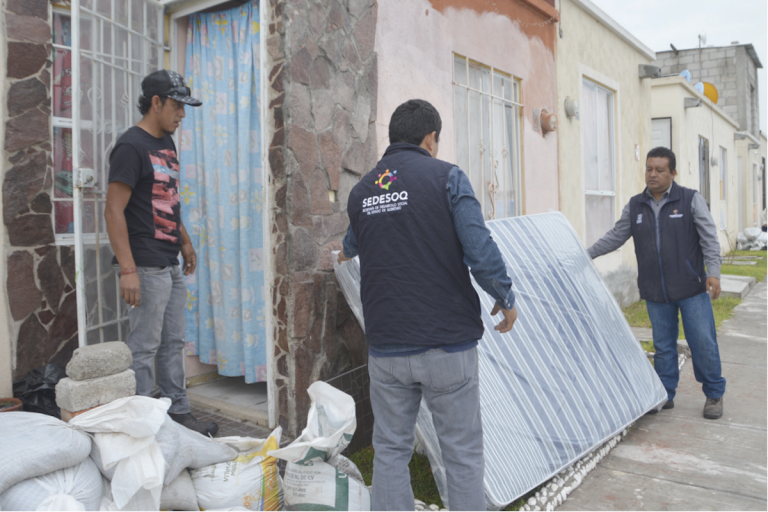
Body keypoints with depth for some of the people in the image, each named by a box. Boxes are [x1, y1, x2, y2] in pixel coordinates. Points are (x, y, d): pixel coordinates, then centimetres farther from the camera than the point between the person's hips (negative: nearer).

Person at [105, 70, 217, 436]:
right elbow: (114, 210, -19)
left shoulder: (166, 143, 14)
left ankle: (178, 413, 26)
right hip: (147, 267, -9)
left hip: (171, 265, 9)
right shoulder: (131, 146, -13)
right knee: (144, 348, 1)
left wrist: (185, 242, 22)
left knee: (173, 343, 15)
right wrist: (127, 270, -23)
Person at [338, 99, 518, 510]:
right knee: (462, 451, 10)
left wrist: (347, 251, 56)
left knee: (390, 449, 15)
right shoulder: (446, 177, -6)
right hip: (447, 343, -4)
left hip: (387, 348, 4)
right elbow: (480, 252, -16)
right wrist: (506, 298, 2)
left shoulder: (362, 190, 10)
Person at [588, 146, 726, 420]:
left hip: (691, 287, -3)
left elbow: (709, 238, -6)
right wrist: (586, 254, 5)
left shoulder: (691, 200, -1)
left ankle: (714, 394, 19)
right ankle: (665, 395, 21)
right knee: (663, 346, 10)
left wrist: (713, 272, -17)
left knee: (703, 343, 1)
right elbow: (615, 237, 12)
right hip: (655, 293, 3)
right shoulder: (635, 206, 7)